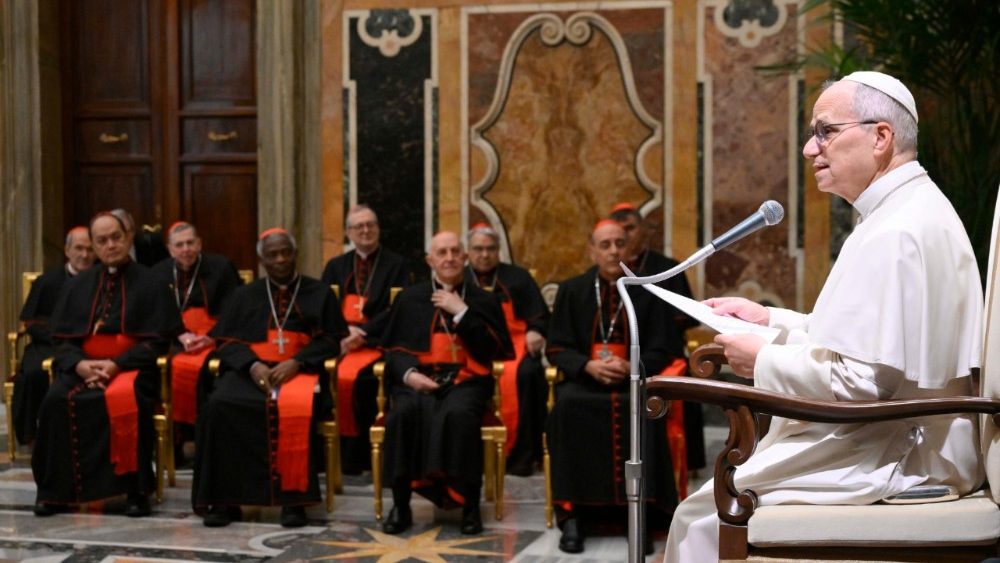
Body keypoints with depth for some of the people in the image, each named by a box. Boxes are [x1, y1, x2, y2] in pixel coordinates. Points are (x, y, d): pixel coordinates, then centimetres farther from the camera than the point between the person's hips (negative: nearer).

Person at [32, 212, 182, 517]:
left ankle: (136, 490, -26)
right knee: (56, 399, -28)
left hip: (131, 367, -3)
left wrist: (116, 365, -17)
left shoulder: (148, 284, 3)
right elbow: (64, 339, 10)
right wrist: (79, 364, -12)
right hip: (83, 367, 3)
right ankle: (55, 489, -19)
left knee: (127, 400, -37)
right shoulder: (78, 285, 14)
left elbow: (156, 341, -3)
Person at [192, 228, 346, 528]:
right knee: (219, 406, -30)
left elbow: (331, 340, 4)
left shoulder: (320, 293, 15)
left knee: (296, 409, -38)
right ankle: (224, 499, -25)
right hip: (250, 370, 2)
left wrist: (295, 363, -13)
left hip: (301, 369, -2)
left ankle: (293, 498, -30)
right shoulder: (244, 296, 20)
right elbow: (227, 341, 9)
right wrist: (253, 366, -12)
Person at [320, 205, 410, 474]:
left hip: (376, 342, -3)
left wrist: (362, 332, -15)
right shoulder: (336, 266, 21)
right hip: (338, 340, 3)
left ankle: (356, 456, -19)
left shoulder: (396, 264, 9)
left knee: (353, 376, -33)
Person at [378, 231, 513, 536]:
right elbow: (393, 348, 12)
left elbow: (494, 350, 3)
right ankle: (400, 504, -22)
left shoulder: (483, 301, 17)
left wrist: (462, 312, -3)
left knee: (459, 414, -36)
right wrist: (408, 373, -9)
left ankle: (469, 504, -23)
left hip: (466, 380, -1)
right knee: (403, 413, -33)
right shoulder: (410, 298, 19)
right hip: (418, 379, 1)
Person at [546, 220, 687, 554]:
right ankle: (572, 514, -30)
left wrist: (630, 367, -17)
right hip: (584, 378, 1)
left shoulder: (647, 292, 5)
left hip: (634, 378, -1)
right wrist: (588, 366, -15)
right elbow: (557, 348, 5)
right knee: (567, 406, -34)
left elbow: (661, 351, 4)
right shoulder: (572, 291, 8)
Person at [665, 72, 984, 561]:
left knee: (703, 515, -7)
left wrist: (763, 362, -11)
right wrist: (771, 319, 13)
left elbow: (856, 379, -26)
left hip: (899, 460, -11)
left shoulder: (895, 233, -21)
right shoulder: (912, 210, 15)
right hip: (906, 438, 11)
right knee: (718, 497, 15)